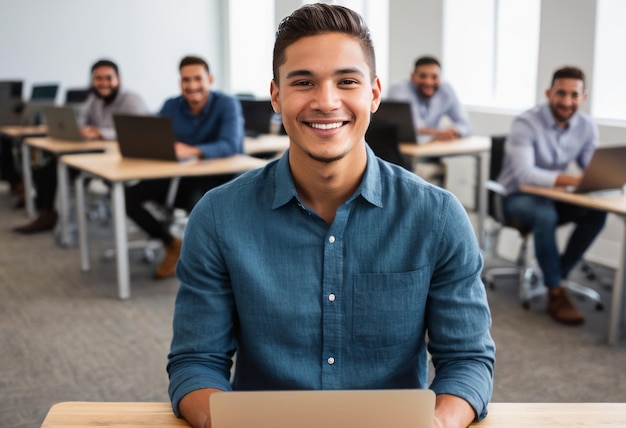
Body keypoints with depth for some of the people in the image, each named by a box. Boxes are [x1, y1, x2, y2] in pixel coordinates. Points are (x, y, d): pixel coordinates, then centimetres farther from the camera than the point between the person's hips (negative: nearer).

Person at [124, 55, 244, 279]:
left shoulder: (227, 105, -13)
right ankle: (171, 244, 8)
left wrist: (192, 151, -44)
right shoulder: (172, 106, 2)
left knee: (198, 199, -38)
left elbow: (230, 146, -27)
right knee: (130, 195, -12)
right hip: (184, 179, 5)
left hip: (222, 179, -5)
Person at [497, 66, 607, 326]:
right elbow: (524, 173, -33)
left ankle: (557, 276, -8)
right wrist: (572, 180, -46)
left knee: (597, 212, -22)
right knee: (545, 215, -37)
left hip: (554, 197, 5)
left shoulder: (586, 127, -3)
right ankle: (556, 293, -24)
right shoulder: (526, 124, -21)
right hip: (518, 196, -5)